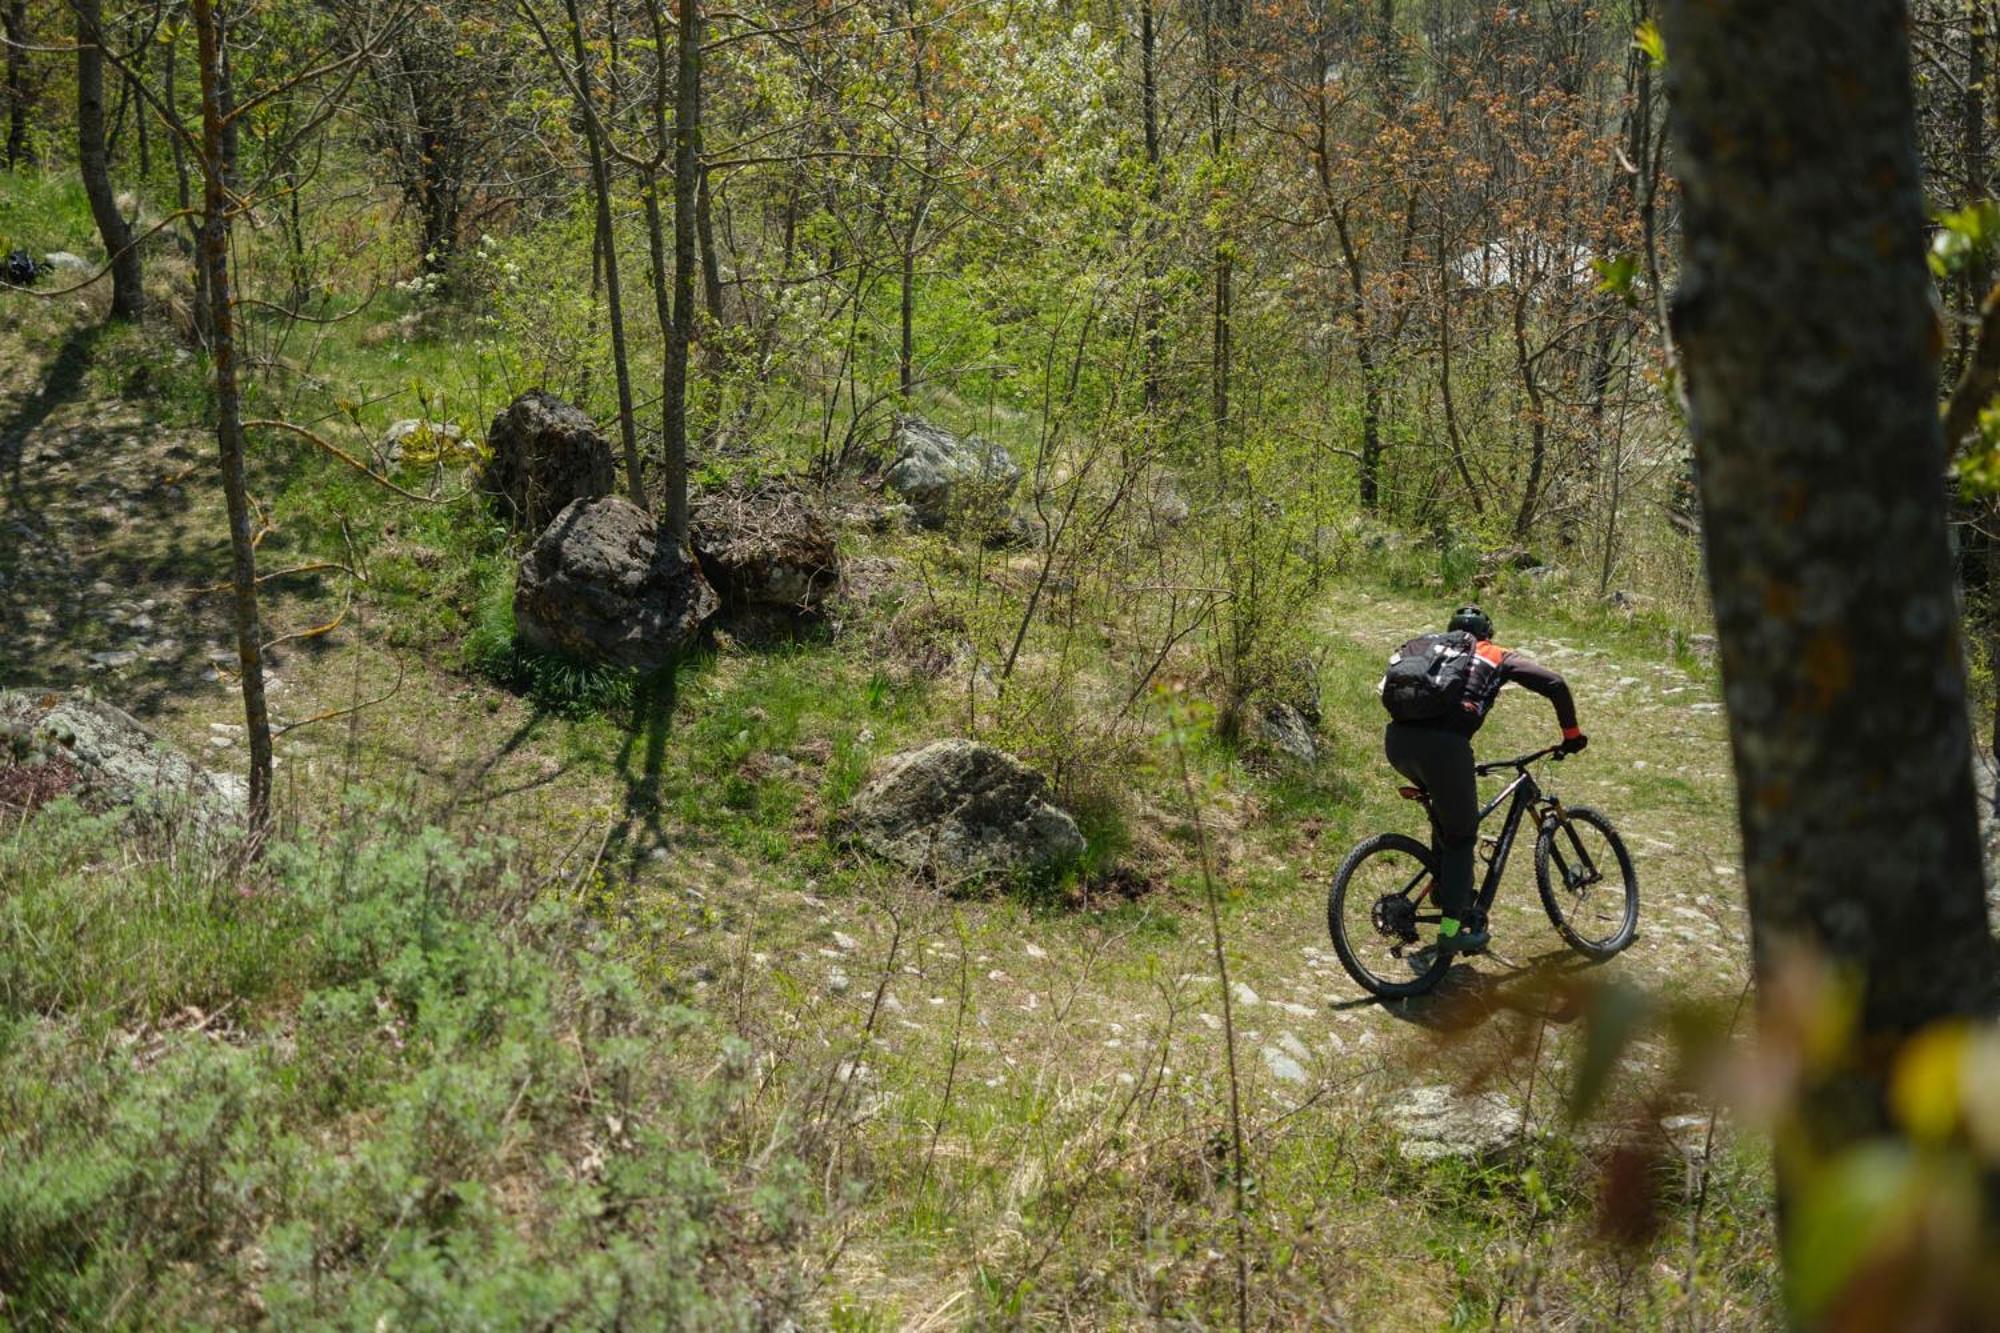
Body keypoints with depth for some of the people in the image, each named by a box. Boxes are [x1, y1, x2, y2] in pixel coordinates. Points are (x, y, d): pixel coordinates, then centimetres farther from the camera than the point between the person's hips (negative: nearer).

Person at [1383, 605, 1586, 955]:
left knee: (1444, 807, 34)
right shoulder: (1497, 657, 23)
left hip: (1396, 741, 5)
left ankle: (1445, 884, 32)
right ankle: (1452, 927, 8)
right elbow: (1555, 684, 11)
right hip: (1443, 744, -5)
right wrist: (1571, 733, 25)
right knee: (1461, 834, 13)